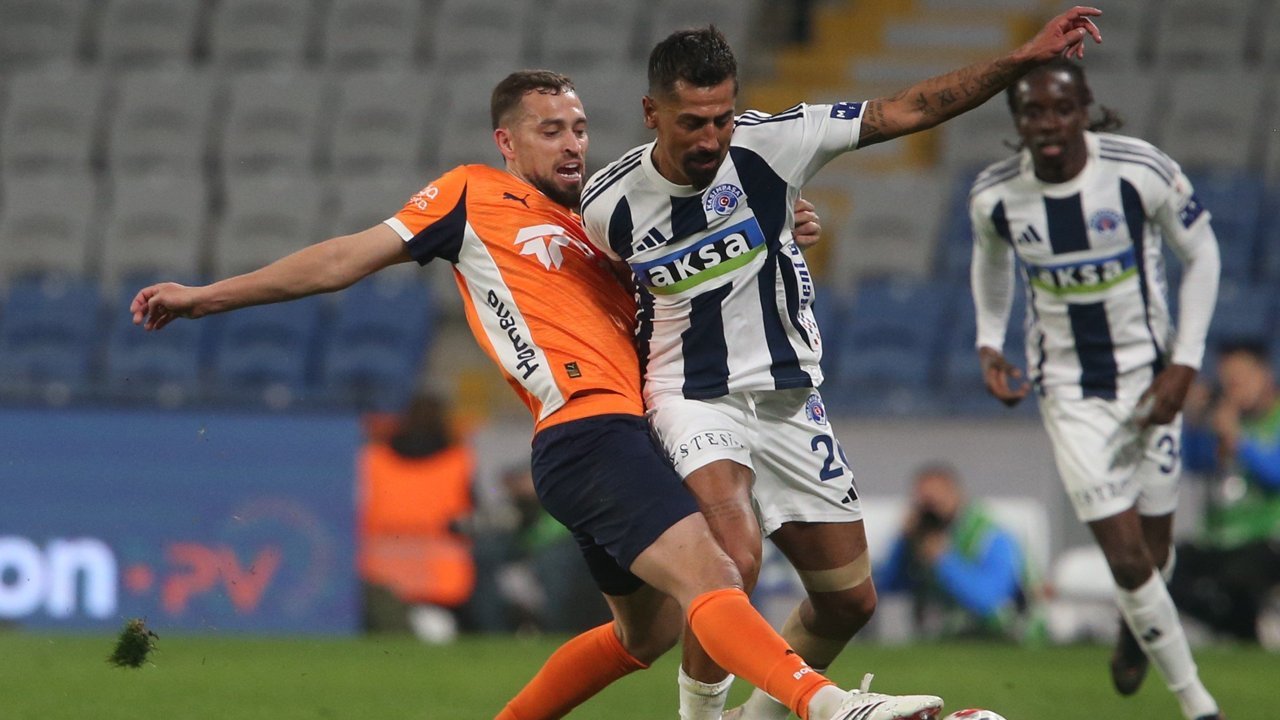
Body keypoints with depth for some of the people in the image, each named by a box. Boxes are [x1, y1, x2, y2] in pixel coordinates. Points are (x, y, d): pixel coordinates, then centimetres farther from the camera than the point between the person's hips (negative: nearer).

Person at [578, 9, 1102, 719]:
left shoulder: (764, 143, -12)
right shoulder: (608, 203, -13)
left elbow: (907, 111, -10)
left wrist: (1026, 57, -15)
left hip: (788, 402, 4)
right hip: (692, 401, -4)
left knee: (849, 599, 9)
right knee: (736, 559, -31)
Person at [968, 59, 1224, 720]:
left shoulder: (1144, 173, -20)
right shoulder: (994, 197, -13)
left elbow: (1200, 254, -4)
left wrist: (1185, 364, -9)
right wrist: (989, 343, -1)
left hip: (1149, 374, 0)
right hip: (1069, 390, 0)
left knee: (1154, 540, 14)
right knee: (1126, 558, -10)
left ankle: (1135, 630, 50)